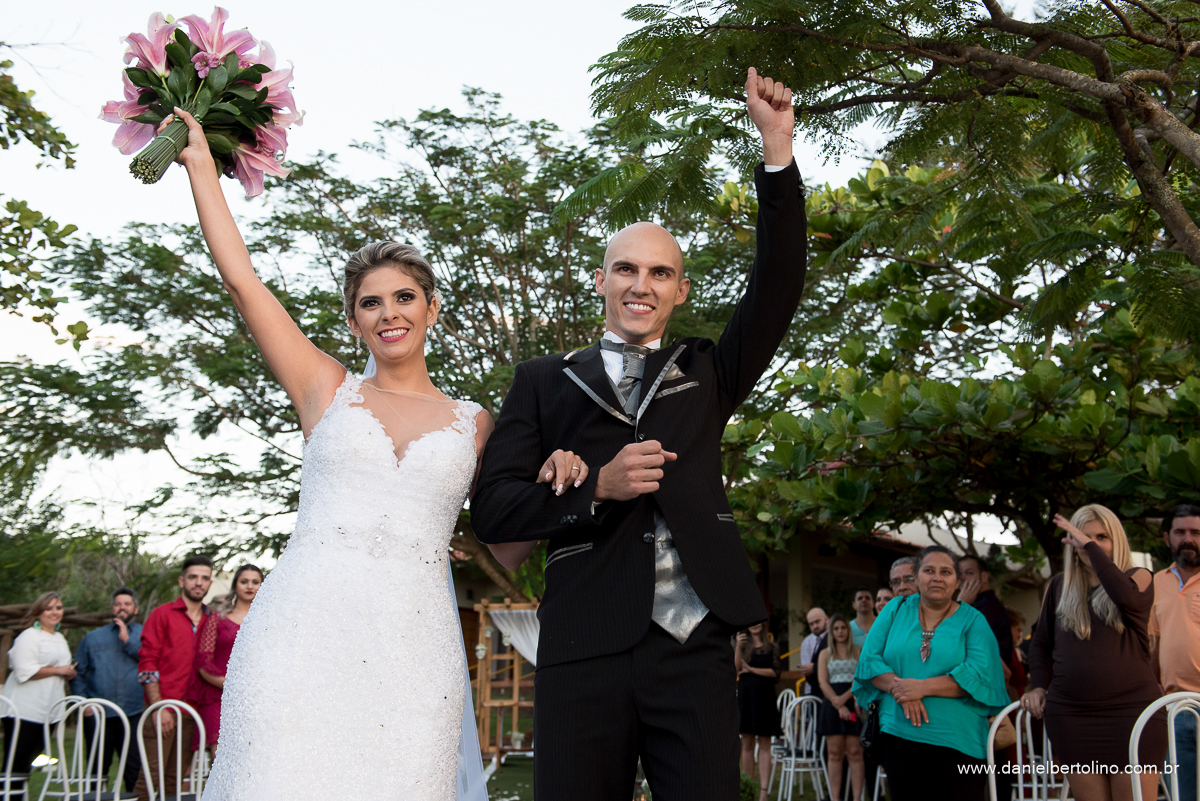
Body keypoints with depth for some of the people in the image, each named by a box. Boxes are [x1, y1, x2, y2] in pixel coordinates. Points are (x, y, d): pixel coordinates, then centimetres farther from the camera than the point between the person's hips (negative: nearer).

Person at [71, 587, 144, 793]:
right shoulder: (93, 637, 15)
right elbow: (77, 673, 13)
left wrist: (128, 640, -8)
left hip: (133, 714, -2)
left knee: (135, 769, -2)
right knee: (97, 770, 8)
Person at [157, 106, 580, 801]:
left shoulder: (476, 424, 15)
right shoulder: (328, 390, 13)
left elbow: (507, 549, 16)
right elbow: (241, 279, 11)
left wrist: (553, 484, -1)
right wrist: (202, 165, 17)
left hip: (414, 642, 1)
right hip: (305, 632, -1)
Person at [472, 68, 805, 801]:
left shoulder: (705, 374, 19)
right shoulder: (546, 382, 14)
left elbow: (779, 287, 5)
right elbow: (492, 511, 6)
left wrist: (778, 148, -2)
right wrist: (597, 488, -10)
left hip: (694, 649, 1)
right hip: (584, 649, -1)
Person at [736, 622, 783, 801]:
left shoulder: (772, 647, 6)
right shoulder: (743, 645, 11)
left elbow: (775, 672, -4)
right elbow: (736, 668, -4)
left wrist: (751, 669, -6)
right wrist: (738, 646, -15)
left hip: (764, 697, -2)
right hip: (745, 695, 2)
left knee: (764, 745, -3)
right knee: (747, 744, 3)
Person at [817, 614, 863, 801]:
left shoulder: (858, 651, 9)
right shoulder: (825, 654, 14)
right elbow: (823, 682, 5)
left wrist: (844, 698, -14)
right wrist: (839, 706, -9)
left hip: (854, 702, -2)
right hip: (832, 704, 2)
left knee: (855, 753, -5)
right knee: (835, 753, -1)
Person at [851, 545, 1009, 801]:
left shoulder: (973, 620, 1)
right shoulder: (896, 610, 8)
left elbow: (980, 673, -13)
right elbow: (870, 658, 1)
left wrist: (923, 687, -20)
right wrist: (898, 686, -18)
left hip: (957, 741, -2)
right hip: (898, 735, 2)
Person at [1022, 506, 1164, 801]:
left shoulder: (1137, 577, 4)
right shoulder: (1059, 586, 13)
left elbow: (1127, 597, -21)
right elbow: (1041, 642, 23)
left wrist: (1091, 546, -17)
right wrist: (1039, 686, 9)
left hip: (1131, 710, -3)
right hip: (1071, 715, 3)